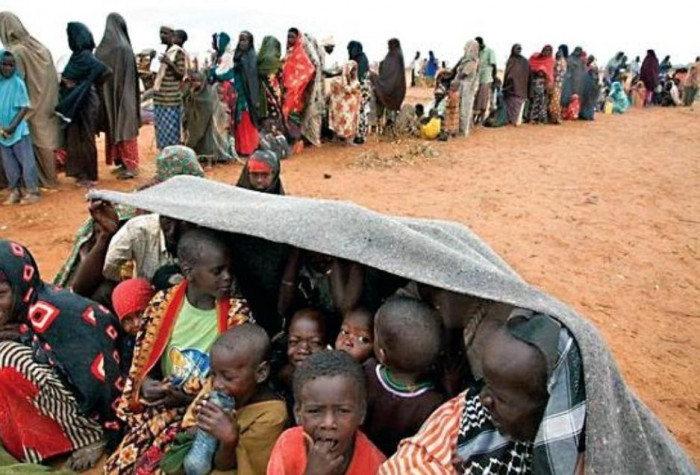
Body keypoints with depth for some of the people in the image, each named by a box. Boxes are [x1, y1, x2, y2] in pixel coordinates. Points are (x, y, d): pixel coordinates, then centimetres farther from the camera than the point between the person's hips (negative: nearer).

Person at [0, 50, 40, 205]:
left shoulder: (18, 83, -6)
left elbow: (25, 107, -8)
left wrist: (13, 126, -14)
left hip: (19, 130, -4)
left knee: (26, 161, 0)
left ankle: (33, 191, 5)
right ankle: (14, 192, 18)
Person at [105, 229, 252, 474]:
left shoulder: (237, 313, -12)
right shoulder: (163, 303, -4)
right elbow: (143, 359, 8)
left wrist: (188, 398, -17)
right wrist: (146, 384, -12)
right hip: (161, 407, 3)